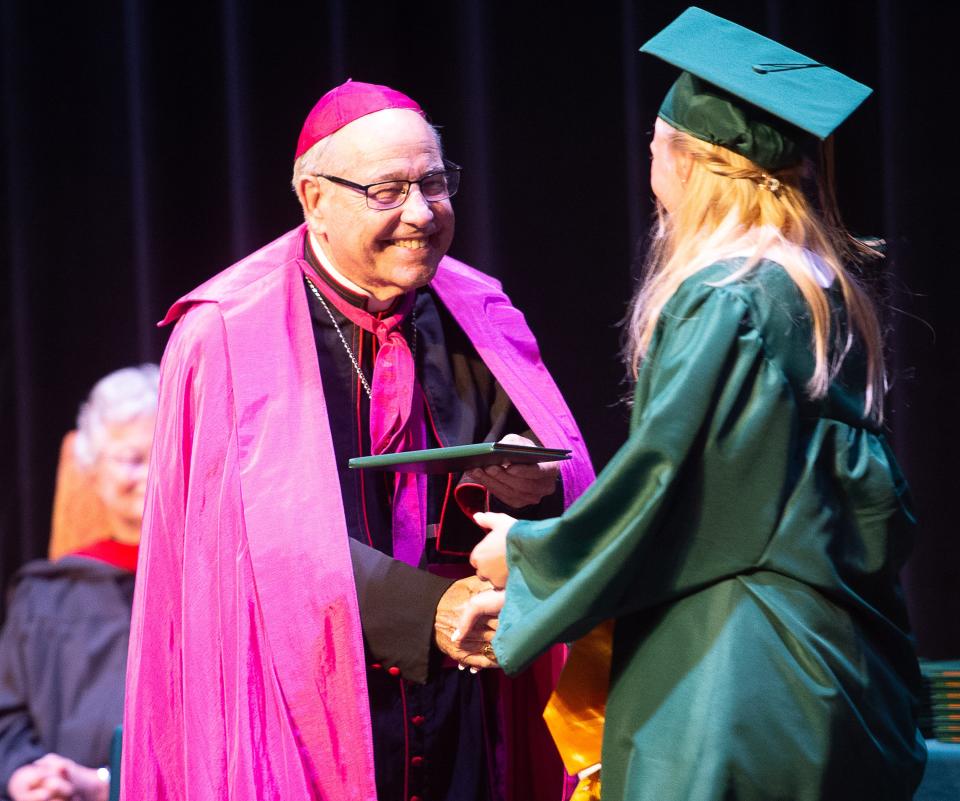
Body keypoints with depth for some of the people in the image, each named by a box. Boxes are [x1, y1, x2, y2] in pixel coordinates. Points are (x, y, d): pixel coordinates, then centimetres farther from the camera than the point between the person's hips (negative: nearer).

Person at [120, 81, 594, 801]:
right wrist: (425, 610, -25)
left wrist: (534, 488, -20)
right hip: (306, 709, -4)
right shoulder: (231, 339, -7)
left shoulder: (477, 319, 9)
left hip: (460, 714, 4)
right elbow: (274, 537, -16)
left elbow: (573, 484, 4)